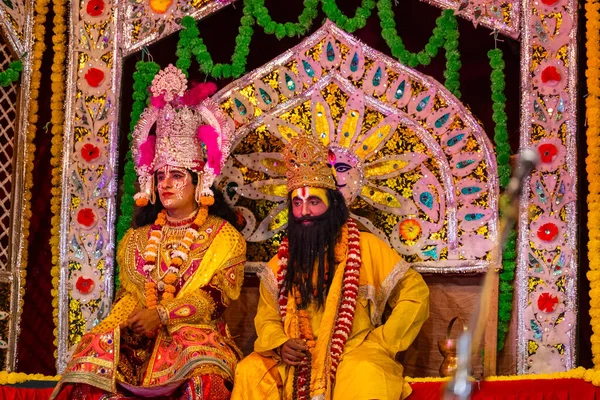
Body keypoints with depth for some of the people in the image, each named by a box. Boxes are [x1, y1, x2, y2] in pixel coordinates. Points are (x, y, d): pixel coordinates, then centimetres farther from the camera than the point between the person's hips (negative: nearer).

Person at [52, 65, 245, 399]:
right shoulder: (139, 239, 22)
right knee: (98, 351, -27)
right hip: (139, 336, 4)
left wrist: (162, 314, -16)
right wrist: (130, 319, -8)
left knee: (202, 370, -39)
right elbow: (129, 293, 16)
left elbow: (216, 295, -5)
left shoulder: (223, 236, 8)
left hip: (196, 332, -4)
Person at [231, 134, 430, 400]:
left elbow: (416, 293, -2)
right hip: (298, 362, 4)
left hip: (354, 354, -4)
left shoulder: (365, 247, -3)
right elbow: (267, 316, 14)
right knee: (250, 371, -20)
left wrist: (380, 344, -9)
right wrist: (279, 343, -9)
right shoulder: (283, 260, 9)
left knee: (366, 376, -36)